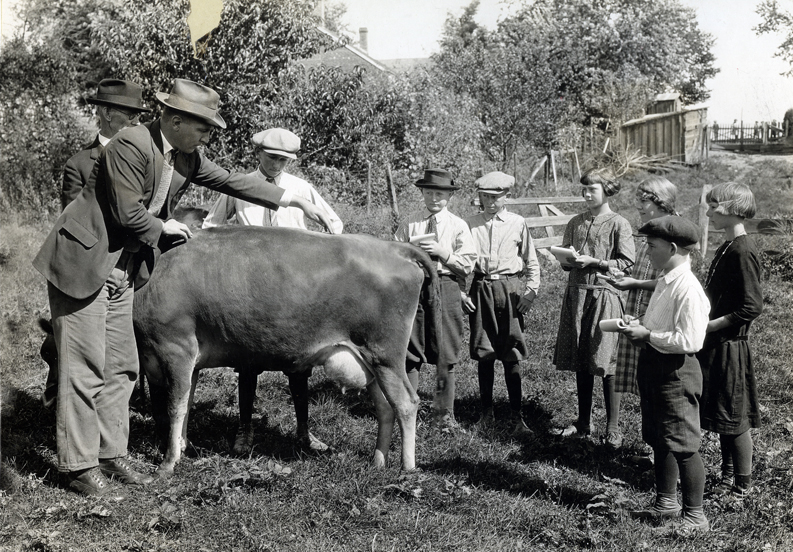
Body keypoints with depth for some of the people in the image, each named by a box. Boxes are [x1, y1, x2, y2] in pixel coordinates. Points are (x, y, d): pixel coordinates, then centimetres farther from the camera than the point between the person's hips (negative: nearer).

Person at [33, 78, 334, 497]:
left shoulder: (186, 156, 5)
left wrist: (293, 200, 13)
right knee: (84, 366, -5)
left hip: (122, 268, 9)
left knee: (120, 366, 11)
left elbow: (231, 181, 13)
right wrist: (163, 227, -6)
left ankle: (111, 455, 21)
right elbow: (127, 213, -24)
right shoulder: (131, 146, -21)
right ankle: (79, 465, 3)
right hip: (83, 262, -9)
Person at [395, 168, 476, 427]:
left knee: (445, 355, 3)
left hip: (446, 287, -1)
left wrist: (442, 252, -12)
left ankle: (444, 411, 14)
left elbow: (468, 264, -1)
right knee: (410, 352, 2)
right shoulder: (409, 225, 9)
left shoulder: (458, 226, 5)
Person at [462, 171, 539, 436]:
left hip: (510, 290, -1)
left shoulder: (517, 223, 3)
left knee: (511, 355, -3)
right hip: (480, 290, 1)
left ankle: (517, 416, 3)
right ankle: (487, 411, 18)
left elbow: (531, 261, 9)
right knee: (484, 353, 6)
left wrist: (531, 290, -1)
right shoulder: (470, 224, 5)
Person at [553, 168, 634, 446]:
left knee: (607, 362, -5)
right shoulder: (576, 223, 12)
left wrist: (593, 262, -15)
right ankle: (583, 422, 20)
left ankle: (613, 428, 3)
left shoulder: (619, 224, -3)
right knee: (580, 362, 9)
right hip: (577, 292, 5)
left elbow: (626, 262, -8)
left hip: (605, 293, -5)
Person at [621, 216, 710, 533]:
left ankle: (694, 515, 9)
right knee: (659, 441, 19)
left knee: (682, 445, -1)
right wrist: (639, 326, 3)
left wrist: (647, 335, -20)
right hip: (653, 366, 10)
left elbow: (689, 340, -25)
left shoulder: (688, 289, -20)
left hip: (676, 372, -10)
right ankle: (666, 502, 33)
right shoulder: (664, 281, 9)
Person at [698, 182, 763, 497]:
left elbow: (752, 307, -23)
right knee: (722, 416, 17)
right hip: (715, 344, 9)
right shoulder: (727, 248, 11)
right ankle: (728, 477, 27)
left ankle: (743, 485, 11)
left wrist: (710, 325, -19)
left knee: (735, 419, 1)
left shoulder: (743, 252, -19)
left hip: (730, 346, -9)